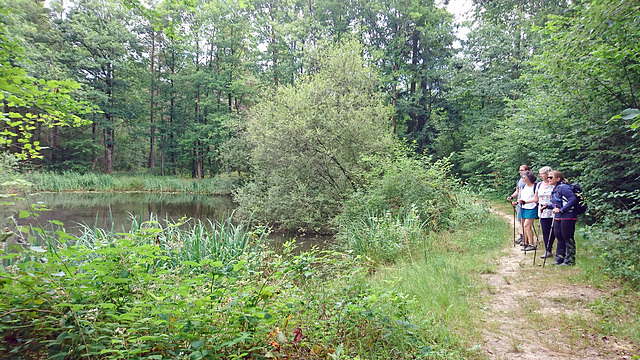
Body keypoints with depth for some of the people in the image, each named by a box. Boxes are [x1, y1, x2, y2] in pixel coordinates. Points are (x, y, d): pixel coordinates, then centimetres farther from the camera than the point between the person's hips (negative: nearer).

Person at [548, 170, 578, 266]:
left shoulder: (563, 187, -16)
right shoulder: (555, 189, 13)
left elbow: (573, 200, -24)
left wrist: (561, 210, -21)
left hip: (567, 217, -9)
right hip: (558, 217, 9)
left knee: (568, 238, 0)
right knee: (559, 237, 15)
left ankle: (570, 260, 11)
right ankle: (559, 258, 25)